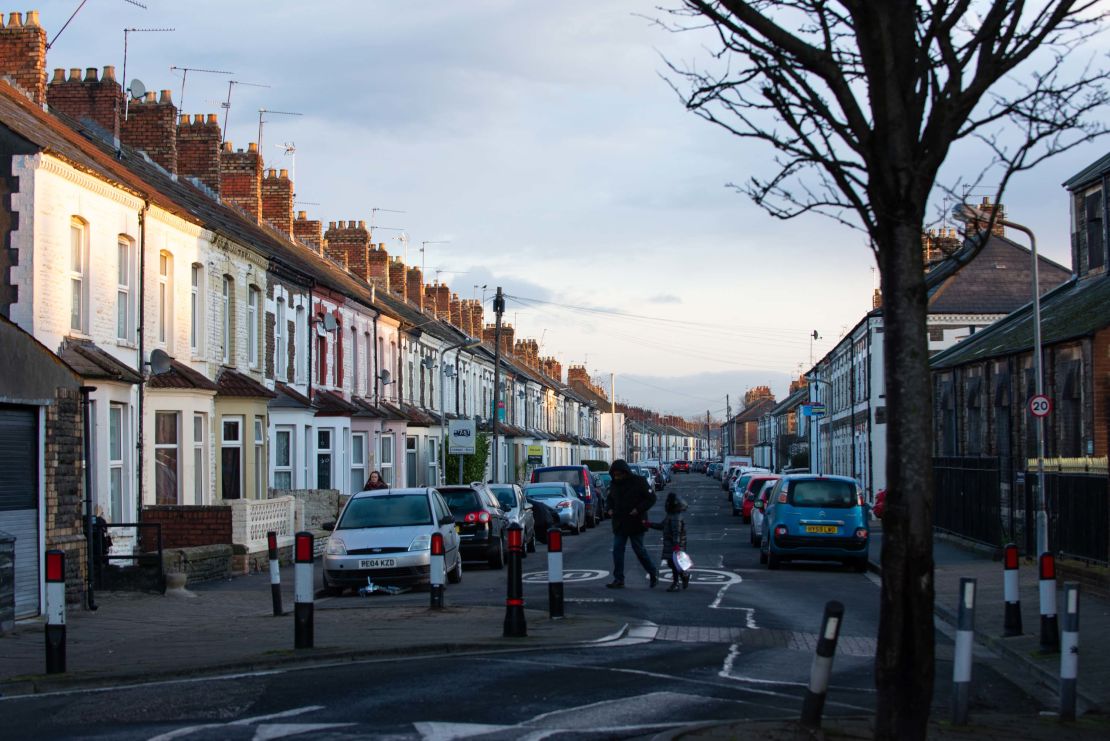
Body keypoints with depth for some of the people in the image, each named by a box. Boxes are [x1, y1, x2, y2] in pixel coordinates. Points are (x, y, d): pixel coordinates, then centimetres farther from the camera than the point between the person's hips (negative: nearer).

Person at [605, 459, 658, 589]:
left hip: (635, 523, -5)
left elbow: (650, 498, -7)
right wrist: (610, 509, 3)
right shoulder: (615, 484, 7)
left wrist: (638, 509, -19)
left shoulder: (638, 482, -9)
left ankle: (653, 572, 22)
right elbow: (610, 499, 23)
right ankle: (618, 579, 3)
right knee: (617, 550, -1)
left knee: (639, 550, 1)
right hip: (619, 523, 5)